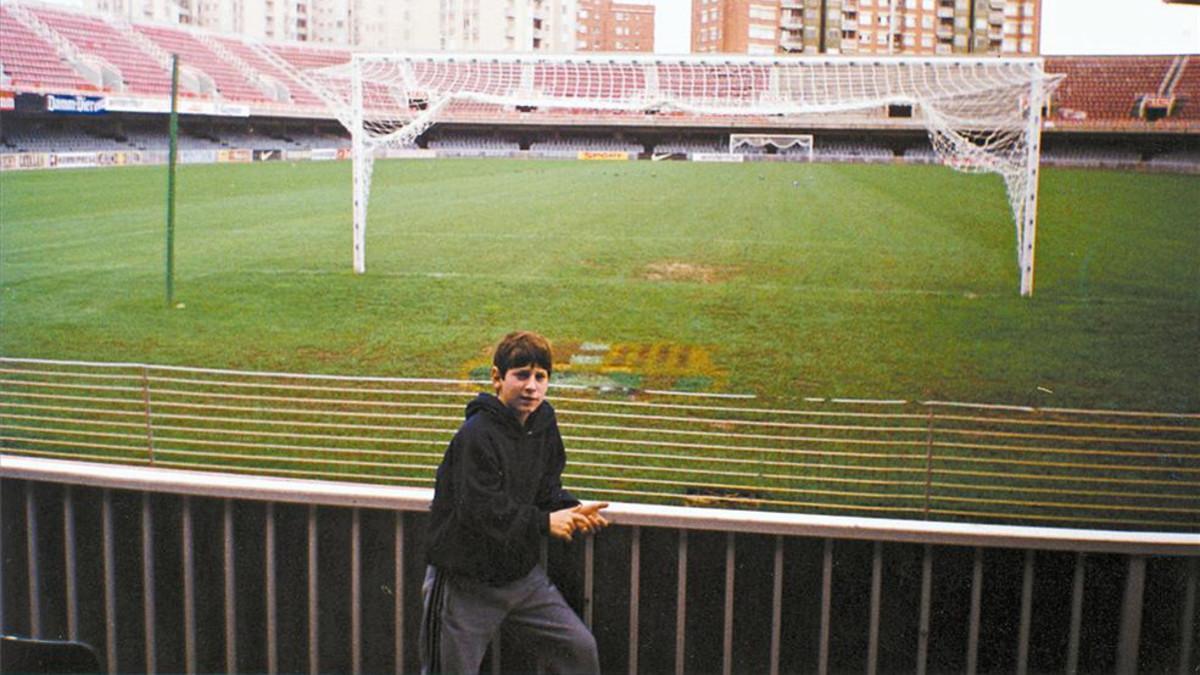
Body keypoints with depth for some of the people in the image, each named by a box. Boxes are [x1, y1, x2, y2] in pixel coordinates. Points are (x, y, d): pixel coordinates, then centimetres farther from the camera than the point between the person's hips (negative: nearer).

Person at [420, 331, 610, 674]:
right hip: (467, 582, -7)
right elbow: (478, 511, -28)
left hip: (524, 574, 7)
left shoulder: (542, 423, 2)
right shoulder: (476, 436, -23)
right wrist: (544, 522, -25)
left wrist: (572, 512, -11)